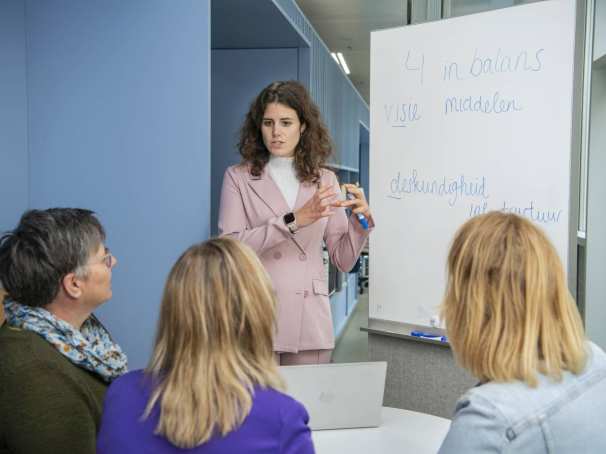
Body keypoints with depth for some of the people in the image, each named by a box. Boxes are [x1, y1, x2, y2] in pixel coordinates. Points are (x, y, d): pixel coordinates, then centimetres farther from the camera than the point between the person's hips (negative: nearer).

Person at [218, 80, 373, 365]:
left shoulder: (325, 180, 8)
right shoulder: (238, 178, 2)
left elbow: (343, 260, 8)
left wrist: (360, 220, -9)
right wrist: (293, 221, -19)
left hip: (309, 323, 2)